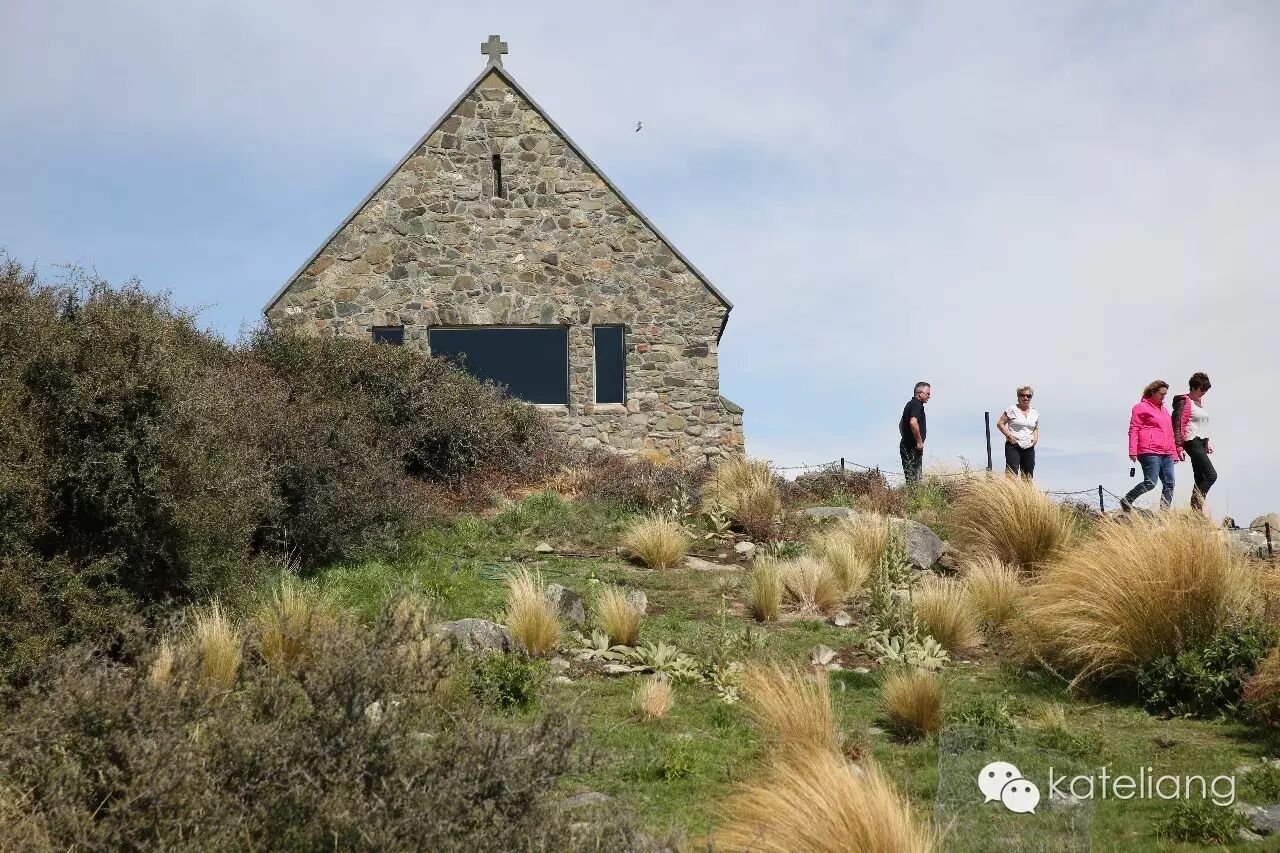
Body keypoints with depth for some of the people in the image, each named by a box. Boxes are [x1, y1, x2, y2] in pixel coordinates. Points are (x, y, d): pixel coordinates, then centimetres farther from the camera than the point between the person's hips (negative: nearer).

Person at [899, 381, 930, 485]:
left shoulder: (910, 404, 18)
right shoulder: (918, 405, -14)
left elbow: (901, 424, 29)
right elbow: (913, 423, -29)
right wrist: (919, 442, -22)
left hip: (905, 445, 10)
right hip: (913, 448, -10)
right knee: (914, 478, -10)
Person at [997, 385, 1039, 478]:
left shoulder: (1034, 413, 15)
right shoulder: (1012, 410, -1)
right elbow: (1000, 423, -2)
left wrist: (1036, 437, 8)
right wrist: (1009, 435, -13)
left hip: (1029, 447, 5)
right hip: (1013, 446, -5)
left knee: (1028, 476, 6)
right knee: (1012, 473, -15)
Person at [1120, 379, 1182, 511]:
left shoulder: (1164, 410, 25)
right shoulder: (1141, 407, 0)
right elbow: (1133, 430, -6)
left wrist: (1175, 451, 23)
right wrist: (1133, 451, -14)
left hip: (1166, 453, 8)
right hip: (1150, 452, -8)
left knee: (1169, 484, -1)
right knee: (1150, 483, -13)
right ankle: (1126, 501, 5)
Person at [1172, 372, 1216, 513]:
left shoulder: (1200, 402, 18)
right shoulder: (1184, 402, -9)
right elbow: (1176, 425, -13)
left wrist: (1207, 443, 24)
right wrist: (1179, 447, -18)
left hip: (1201, 442, 9)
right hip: (1192, 442, -9)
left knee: (1201, 479, 6)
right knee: (1211, 475, -16)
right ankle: (1196, 504, -13)